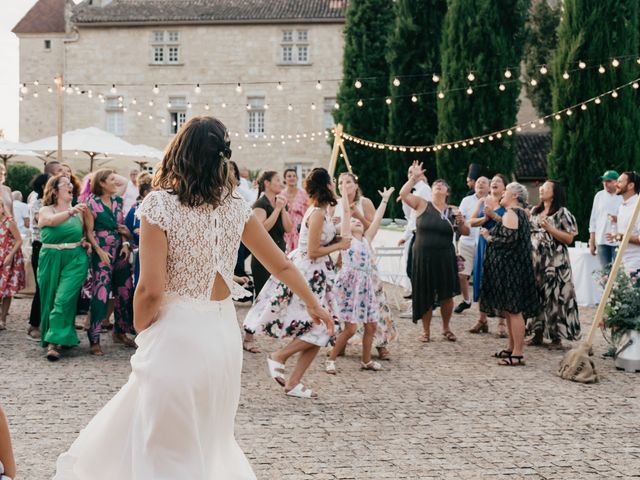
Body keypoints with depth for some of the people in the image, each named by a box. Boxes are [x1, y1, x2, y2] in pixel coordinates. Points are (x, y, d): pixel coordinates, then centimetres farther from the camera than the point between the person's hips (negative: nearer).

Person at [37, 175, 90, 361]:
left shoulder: (78, 211, 9)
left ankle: (54, 342, -15)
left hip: (75, 259, 0)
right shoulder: (46, 210, 1)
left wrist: (85, 242, -2)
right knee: (50, 300, 5)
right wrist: (71, 211, -41)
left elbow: (84, 233, 22)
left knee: (64, 299, -13)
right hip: (51, 260, 0)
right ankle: (49, 337, 23)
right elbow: (52, 221, -24)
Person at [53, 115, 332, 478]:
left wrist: (142, 334, 2)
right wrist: (313, 304, 30)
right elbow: (282, 265, 14)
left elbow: (150, 290, -16)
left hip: (176, 335, -5)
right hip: (224, 334, 6)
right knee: (210, 441, 25)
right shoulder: (237, 208, 4)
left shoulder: (160, 205, -12)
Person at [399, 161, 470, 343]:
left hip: (445, 258, 2)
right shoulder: (422, 205, 1)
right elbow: (403, 194, -10)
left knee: (447, 295, 5)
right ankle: (426, 331, 18)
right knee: (425, 295, 4)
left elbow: (466, 232, 6)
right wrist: (414, 178, -16)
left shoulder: (452, 211, 7)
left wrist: (461, 221, -12)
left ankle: (446, 328, 23)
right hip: (423, 257, -2)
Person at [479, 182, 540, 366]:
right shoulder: (522, 214, 17)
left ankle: (518, 354, -7)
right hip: (517, 266, 11)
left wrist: (489, 238, -10)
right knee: (511, 309, 16)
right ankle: (512, 348, 22)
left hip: (509, 267, -11)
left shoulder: (510, 214, -14)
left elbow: (509, 239, -24)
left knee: (513, 310, -8)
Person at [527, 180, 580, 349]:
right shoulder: (534, 211, 14)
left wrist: (549, 227, -15)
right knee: (537, 295, 6)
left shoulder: (562, 213, -4)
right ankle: (538, 333, 14)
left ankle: (556, 337, -2)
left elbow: (569, 238, -10)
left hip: (555, 262, -6)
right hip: (535, 260, 6)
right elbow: (527, 232, 23)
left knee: (555, 296, -6)